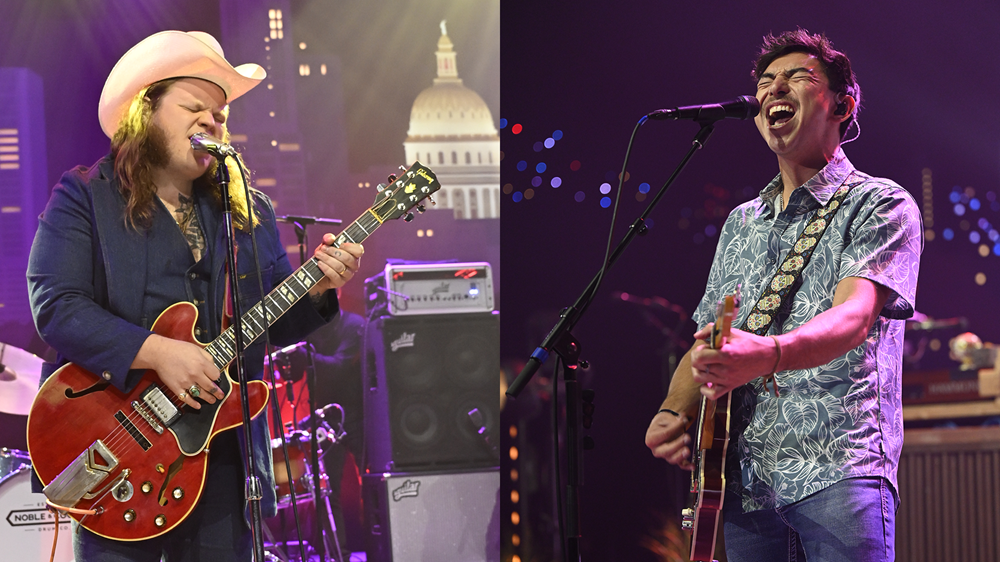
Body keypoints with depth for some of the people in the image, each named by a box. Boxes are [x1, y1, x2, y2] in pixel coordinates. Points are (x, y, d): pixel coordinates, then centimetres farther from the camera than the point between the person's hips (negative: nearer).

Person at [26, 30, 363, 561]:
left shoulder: (248, 210, 14)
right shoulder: (84, 197, -1)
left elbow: (274, 325, 13)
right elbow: (55, 305, -14)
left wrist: (317, 288, -7)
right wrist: (157, 353, -22)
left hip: (223, 452, 4)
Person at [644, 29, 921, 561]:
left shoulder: (882, 205, 2)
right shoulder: (741, 223, 22)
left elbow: (854, 313, -15)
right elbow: (706, 345, 22)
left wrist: (769, 353, -35)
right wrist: (673, 414, 0)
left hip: (837, 472, -5)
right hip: (745, 479, 5)